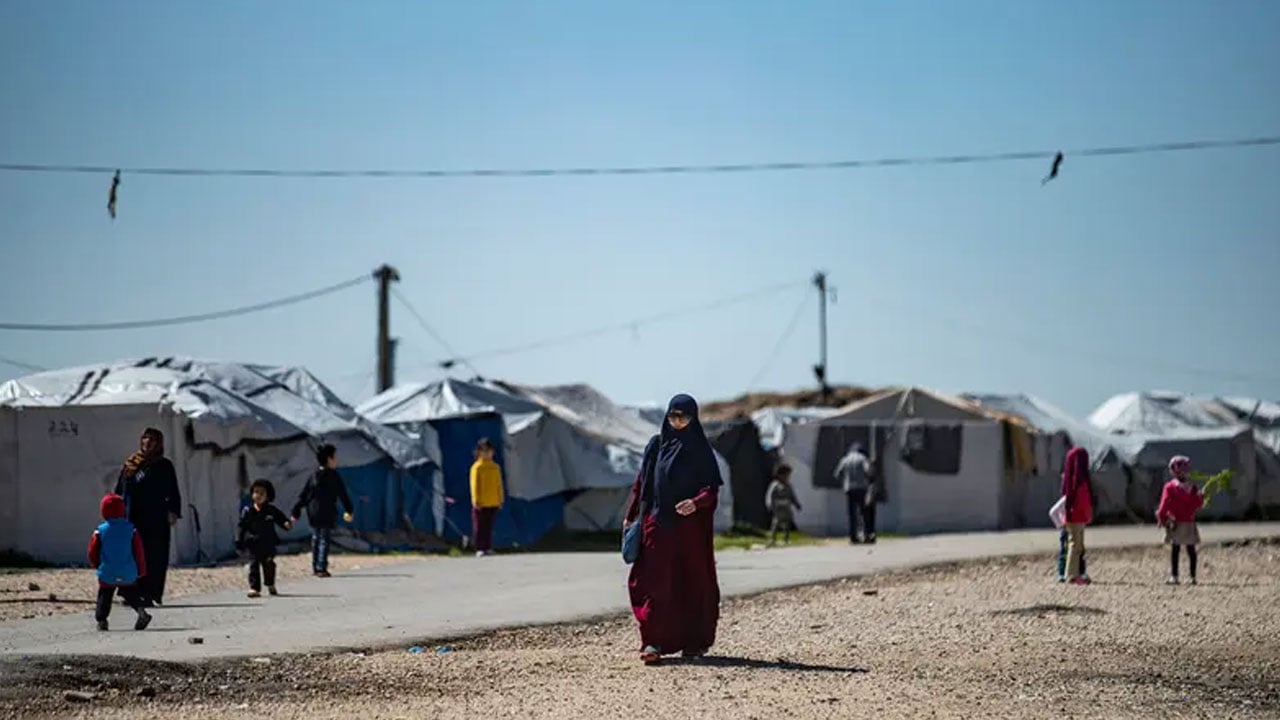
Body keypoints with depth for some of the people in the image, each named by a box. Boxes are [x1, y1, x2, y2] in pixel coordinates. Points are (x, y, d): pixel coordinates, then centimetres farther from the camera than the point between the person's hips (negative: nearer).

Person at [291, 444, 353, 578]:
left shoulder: (314, 476, 8)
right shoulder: (333, 476, -8)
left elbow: (303, 496, 7)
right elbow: (343, 495, -5)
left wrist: (296, 512, 9)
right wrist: (349, 510, 5)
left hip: (313, 513, 6)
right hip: (327, 514, -6)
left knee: (315, 539, 14)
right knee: (324, 540, -4)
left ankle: (315, 567, 17)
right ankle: (321, 568, -10)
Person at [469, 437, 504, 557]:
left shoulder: (495, 467, 8)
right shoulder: (477, 467, -7)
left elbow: (499, 485, 12)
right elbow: (475, 485, -8)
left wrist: (500, 500, 9)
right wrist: (476, 500, -12)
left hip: (493, 503, 5)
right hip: (481, 503, -5)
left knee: (489, 527, 9)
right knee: (479, 527, -1)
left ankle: (488, 548, 15)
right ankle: (480, 549, 2)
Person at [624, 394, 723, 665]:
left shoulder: (700, 449, 3)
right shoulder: (656, 445, 9)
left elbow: (713, 487, -3)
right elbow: (641, 483, 12)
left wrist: (697, 502, -22)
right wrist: (631, 516, 8)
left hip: (690, 525, -1)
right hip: (657, 522, 1)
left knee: (693, 581, 3)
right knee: (656, 581, -7)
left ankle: (695, 642, 13)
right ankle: (653, 642, -12)